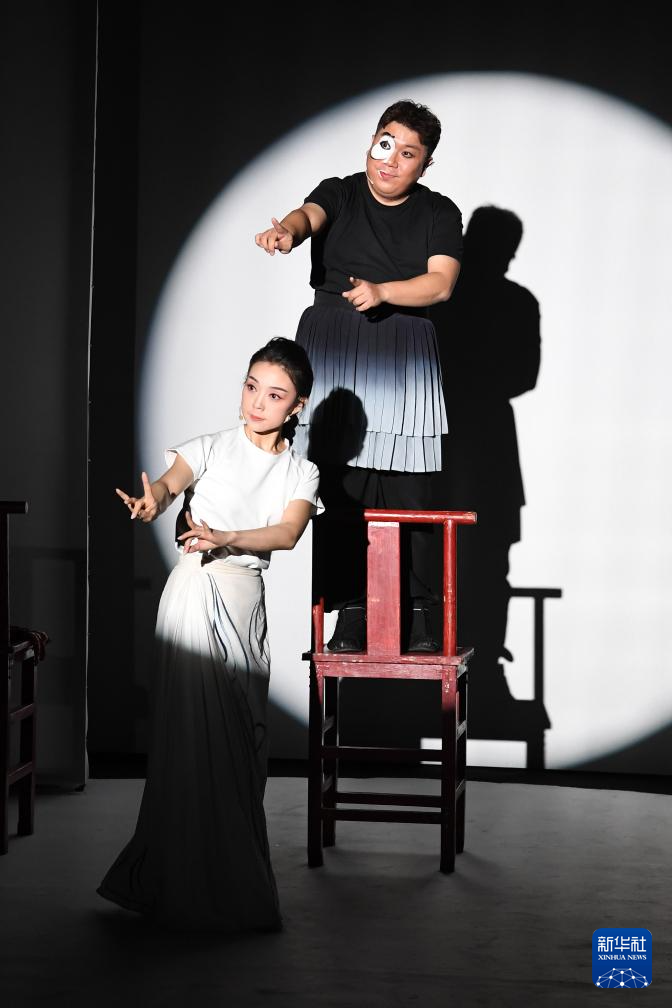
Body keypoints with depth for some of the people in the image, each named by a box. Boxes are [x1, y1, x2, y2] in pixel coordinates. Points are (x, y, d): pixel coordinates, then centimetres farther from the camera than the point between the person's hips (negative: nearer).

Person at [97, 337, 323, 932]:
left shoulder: (301, 474, 9)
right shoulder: (213, 447, 2)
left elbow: (287, 533, -10)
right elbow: (170, 480, -18)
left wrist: (224, 538, -29)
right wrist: (151, 502, -43)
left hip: (246, 603, 4)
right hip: (195, 594, -4)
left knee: (242, 736, 7)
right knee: (199, 728, -8)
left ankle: (232, 879, 21)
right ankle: (196, 887, 0)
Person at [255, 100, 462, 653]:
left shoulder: (439, 213, 12)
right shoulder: (340, 193, 10)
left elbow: (441, 283, -2)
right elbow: (309, 214, -12)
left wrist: (382, 291, -18)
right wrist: (286, 232, -36)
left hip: (403, 354, 0)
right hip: (332, 348, 0)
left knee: (408, 491, -6)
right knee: (340, 485, -6)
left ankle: (420, 613, -1)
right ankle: (350, 612, -1)